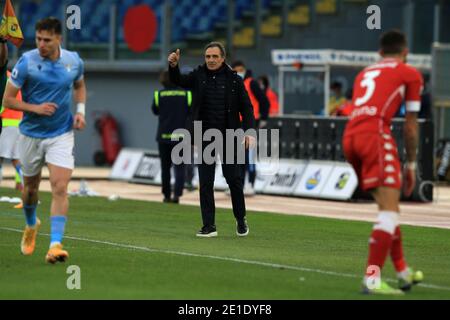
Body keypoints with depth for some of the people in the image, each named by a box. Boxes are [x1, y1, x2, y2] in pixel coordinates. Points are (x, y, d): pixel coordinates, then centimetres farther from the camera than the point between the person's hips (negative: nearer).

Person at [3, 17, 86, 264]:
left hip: (61, 135, 0)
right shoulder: (26, 62, -14)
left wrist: (80, 111, 1)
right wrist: (35, 108, -23)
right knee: (30, 187, 16)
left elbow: (79, 86, 18)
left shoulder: (73, 61, -4)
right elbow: (8, 99, -10)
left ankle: (55, 245, -20)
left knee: (60, 189, -16)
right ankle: (31, 226, 47)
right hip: (31, 134, 0)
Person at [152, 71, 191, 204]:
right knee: (179, 167, 0)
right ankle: (177, 194, -15)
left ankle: (167, 195, 17)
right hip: (181, 137, 0)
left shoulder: (159, 95, -4)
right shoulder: (186, 95, -3)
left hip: (163, 136, 0)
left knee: (165, 168, 13)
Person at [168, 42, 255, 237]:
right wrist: (173, 66, -30)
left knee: (234, 179, 4)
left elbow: (246, 107, 0)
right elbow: (179, 81, -9)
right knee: (205, 182, 0)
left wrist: (249, 131, -12)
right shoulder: (199, 76, 5)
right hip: (205, 138, 2)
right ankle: (209, 226, 5)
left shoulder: (234, 80, 0)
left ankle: (241, 220, 23)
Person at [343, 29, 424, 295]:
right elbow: (410, 125, 11)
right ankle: (372, 279, -21)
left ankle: (403, 271, 26)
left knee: (389, 204, 19)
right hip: (376, 133, -7)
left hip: (350, 135, 7)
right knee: (389, 208, -9)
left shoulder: (365, 73, 30)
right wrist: (411, 164, 19)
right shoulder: (410, 74, 13)